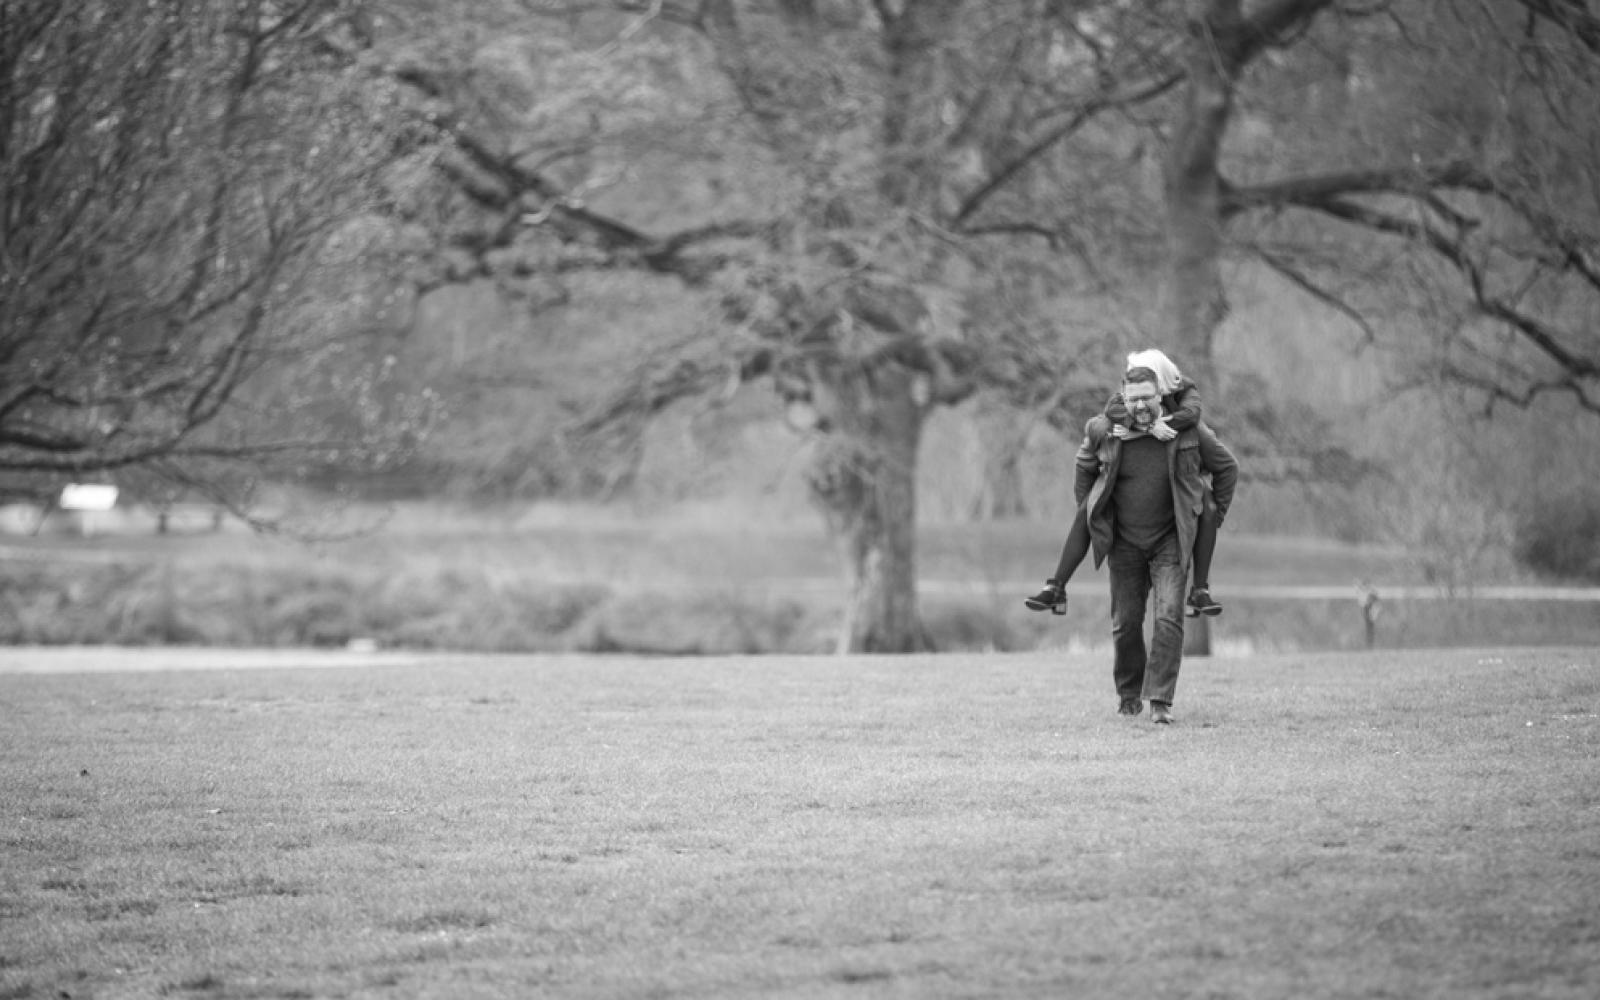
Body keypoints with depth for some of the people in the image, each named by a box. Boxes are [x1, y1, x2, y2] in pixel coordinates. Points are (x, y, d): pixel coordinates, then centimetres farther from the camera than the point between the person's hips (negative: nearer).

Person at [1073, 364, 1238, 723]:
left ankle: (1160, 700, -12)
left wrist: (1215, 515, 7)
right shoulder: (1105, 432, -8)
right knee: (1125, 622, 6)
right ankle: (1128, 694, 27)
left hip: (1171, 541, -2)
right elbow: (1084, 465, 16)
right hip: (1124, 542, 2)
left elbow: (1227, 467, 6)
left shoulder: (1188, 431, -11)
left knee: (1169, 617, -14)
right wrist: (1087, 510, 14)